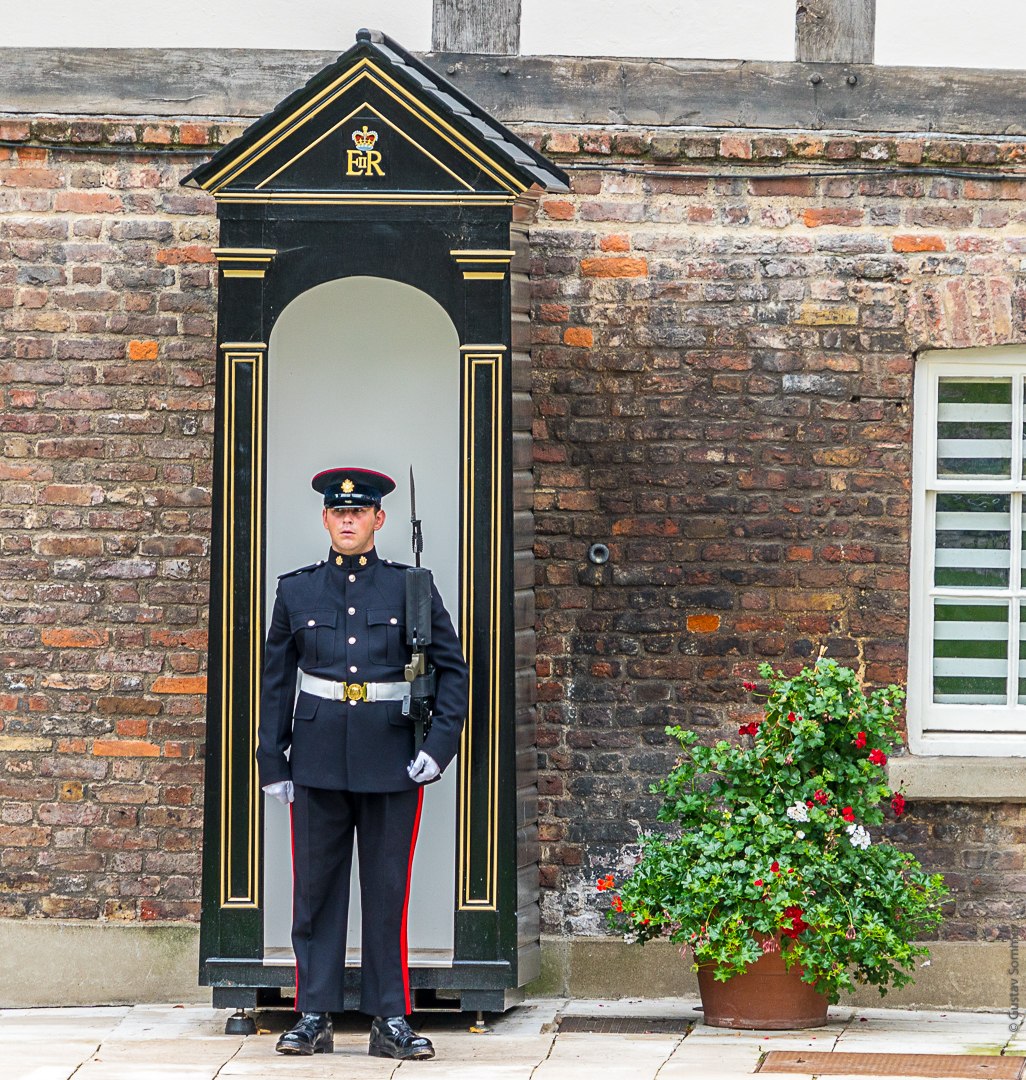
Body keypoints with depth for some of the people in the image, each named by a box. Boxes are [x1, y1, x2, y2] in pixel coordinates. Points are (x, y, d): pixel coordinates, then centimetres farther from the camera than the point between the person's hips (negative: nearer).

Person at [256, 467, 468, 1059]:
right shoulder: (297, 590, 7)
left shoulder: (410, 587, 3)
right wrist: (273, 762, 6)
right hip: (319, 759, 1)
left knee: (388, 892, 2)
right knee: (316, 888, 3)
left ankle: (392, 1020, 7)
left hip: (392, 761, -1)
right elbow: (276, 680, 10)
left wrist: (440, 745, -5)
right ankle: (314, 1017, 9)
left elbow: (453, 669, 5)